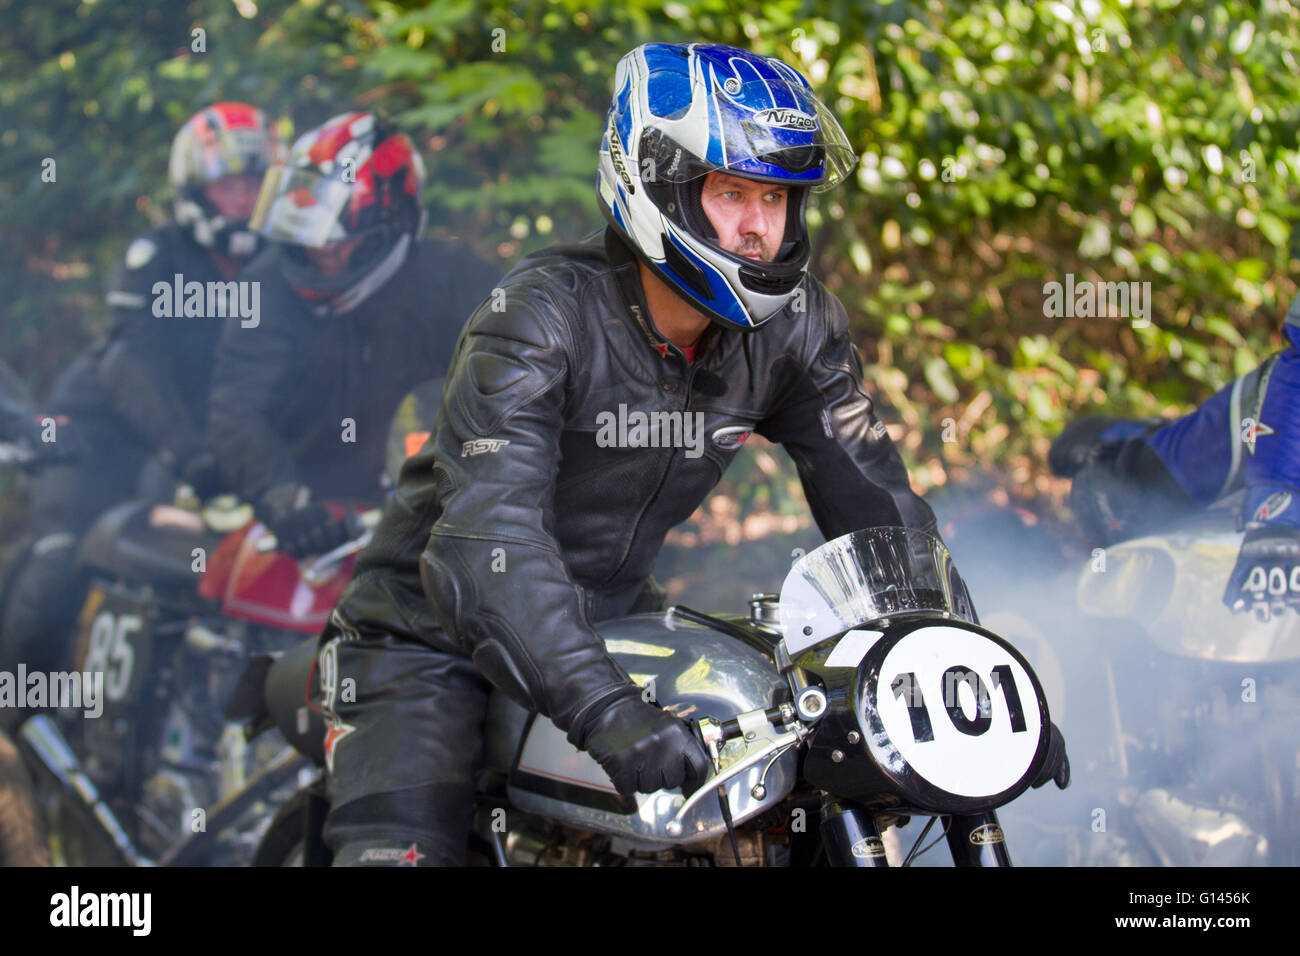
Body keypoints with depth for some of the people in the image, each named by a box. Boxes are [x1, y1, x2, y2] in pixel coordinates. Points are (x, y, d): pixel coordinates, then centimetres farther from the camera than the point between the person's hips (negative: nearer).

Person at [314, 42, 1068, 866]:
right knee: (399, 846, -24)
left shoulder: (795, 328, -7)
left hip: (614, 611, 6)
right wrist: (604, 711, -49)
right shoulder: (544, 317, -25)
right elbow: (486, 540, -37)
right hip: (434, 633, -6)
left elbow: (876, 504, 0)